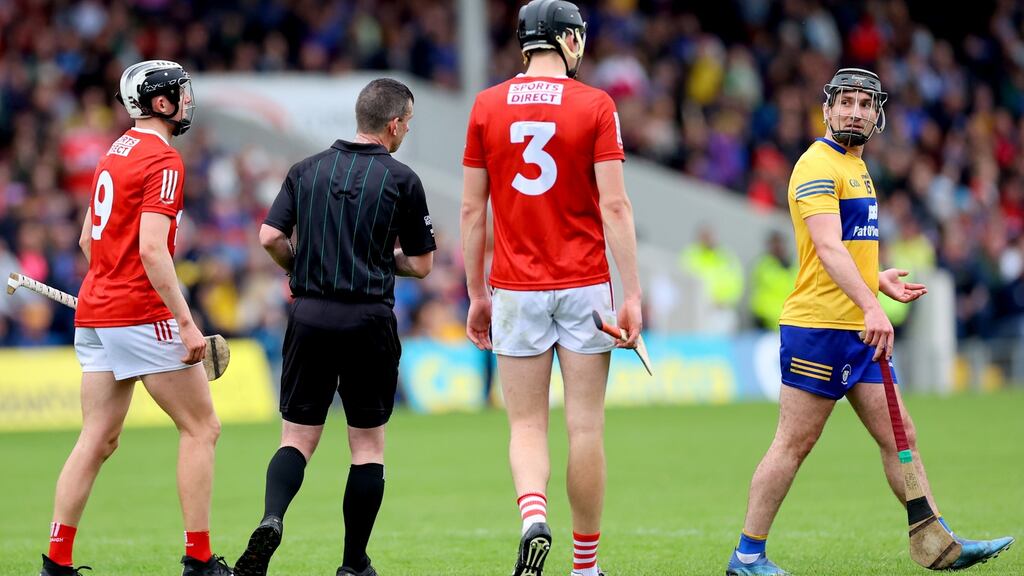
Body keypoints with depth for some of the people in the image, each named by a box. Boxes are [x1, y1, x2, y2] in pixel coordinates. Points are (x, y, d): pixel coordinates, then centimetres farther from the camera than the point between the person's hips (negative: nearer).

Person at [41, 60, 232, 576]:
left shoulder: (115, 153, 16)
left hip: (94, 314, 9)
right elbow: (151, 250, -22)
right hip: (142, 316, -9)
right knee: (201, 428, 0)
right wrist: (186, 324, -22)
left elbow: (88, 236, 23)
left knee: (98, 439, 8)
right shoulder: (163, 161, -12)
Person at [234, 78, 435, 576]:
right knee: (368, 444, 8)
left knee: (297, 438, 7)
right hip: (369, 320, -2)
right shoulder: (402, 180, -2)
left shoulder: (307, 170, 6)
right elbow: (420, 264, 2)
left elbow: (270, 236, -1)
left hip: (310, 316, 2)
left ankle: (271, 519, -21)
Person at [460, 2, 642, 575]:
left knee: (527, 426, 6)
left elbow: (473, 210, 4)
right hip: (585, 288, -2)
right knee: (586, 427, 5)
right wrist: (633, 296, -8)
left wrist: (477, 295, 11)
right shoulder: (595, 105, -4)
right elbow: (614, 206, -9)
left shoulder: (487, 106, 3)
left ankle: (533, 514, -22)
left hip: (516, 291, 2)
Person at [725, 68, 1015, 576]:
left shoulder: (857, 167, 19)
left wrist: (880, 281, 16)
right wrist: (870, 307, -34)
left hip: (862, 331, 9)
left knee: (900, 438, 7)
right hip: (819, 327, -9)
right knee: (794, 443, -5)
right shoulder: (819, 164, -11)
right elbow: (828, 249, -24)